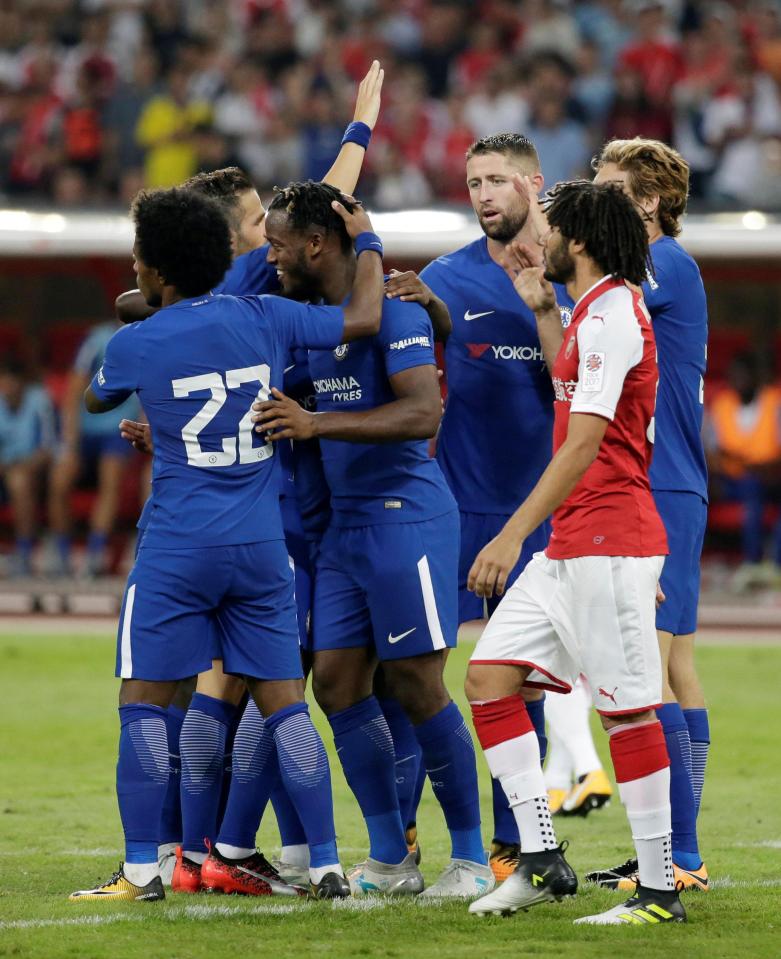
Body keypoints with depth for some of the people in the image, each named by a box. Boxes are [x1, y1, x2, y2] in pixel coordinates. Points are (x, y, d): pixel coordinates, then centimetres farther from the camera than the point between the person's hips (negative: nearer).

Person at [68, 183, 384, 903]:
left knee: (144, 703, 5)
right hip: (262, 547, 3)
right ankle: (326, 865, 5)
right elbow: (361, 319, 3)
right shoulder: (264, 319, -1)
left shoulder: (136, 345, -5)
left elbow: (95, 400, 15)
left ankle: (142, 867, 2)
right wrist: (366, 243, 19)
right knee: (284, 703, 7)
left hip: (177, 551, -3)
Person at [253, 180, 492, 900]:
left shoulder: (392, 311, -13)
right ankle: (390, 860, 10)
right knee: (337, 682, 4)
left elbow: (424, 412, -25)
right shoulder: (311, 316, 13)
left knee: (417, 686, -6)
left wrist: (316, 424, -33)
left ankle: (471, 858, 4)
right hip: (344, 522, 8)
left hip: (405, 515, -8)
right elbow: (279, 411, 25)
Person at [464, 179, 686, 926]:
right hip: (568, 546, 10)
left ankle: (659, 891, -1)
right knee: (488, 676, 6)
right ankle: (541, 859, 7)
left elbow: (584, 443, -22)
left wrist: (514, 534, -25)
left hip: (608, 542, -10)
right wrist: (543, 311, 30)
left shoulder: (611, 313, -14)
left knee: (627, 709, -6)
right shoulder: (595, 312, 16)